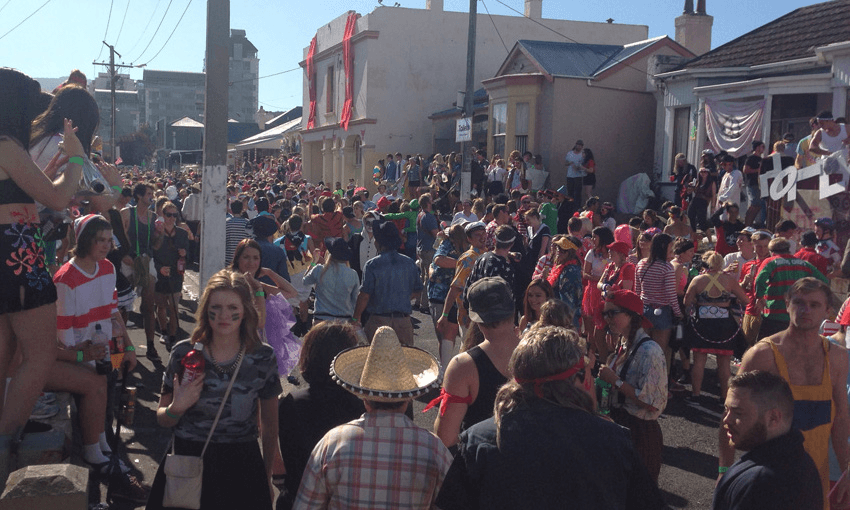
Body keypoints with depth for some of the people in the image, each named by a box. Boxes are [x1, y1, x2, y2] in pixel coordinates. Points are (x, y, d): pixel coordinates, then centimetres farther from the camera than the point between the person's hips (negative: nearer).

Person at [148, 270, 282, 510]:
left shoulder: (263, 358, -4)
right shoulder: (184, 353, -4)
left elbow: (270, 424, 7)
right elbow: (162, 419, 5)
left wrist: (266, 475, 11)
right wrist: (177, 408, -17)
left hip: (241, 466, 0)